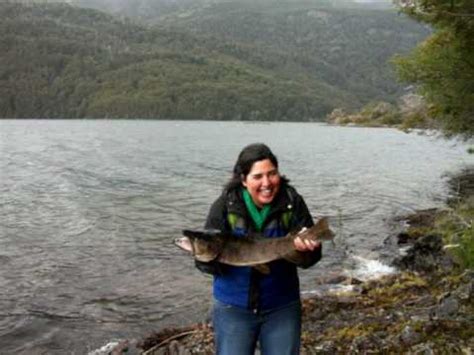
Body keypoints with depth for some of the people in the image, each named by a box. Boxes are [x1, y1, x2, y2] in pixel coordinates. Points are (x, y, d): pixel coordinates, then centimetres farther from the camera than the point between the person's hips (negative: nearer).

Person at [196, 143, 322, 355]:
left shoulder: (292, 203, -10)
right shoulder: (225, 206, -12)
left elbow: (307, 260, -10)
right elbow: (208, 263, -11)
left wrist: (307, 248, -32)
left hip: (282, 308, 1)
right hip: (232, 307, 0)